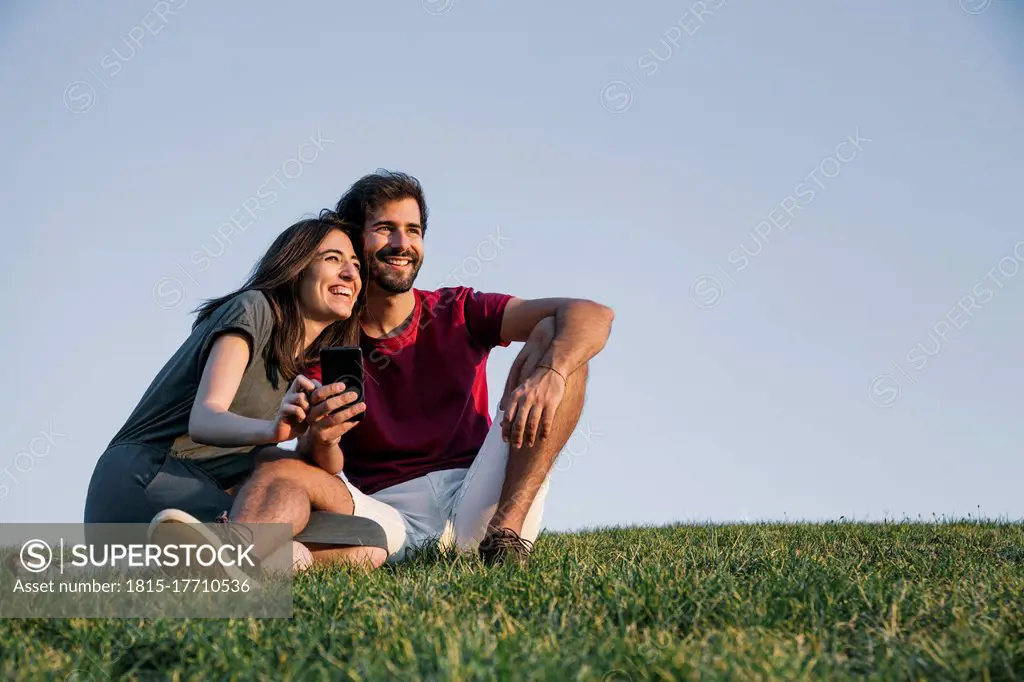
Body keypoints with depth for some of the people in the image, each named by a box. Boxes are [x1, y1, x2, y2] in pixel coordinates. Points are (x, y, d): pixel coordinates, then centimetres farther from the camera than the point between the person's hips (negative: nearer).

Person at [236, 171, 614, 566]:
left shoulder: (458, 314, 10)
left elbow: (591, 316, -4)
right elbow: (327, 474, 0)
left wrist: (549, 373, -27)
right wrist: (321, 441, -25)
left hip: (480, 508, 1)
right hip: (385, 515, -1)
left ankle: (507, 532, -25)